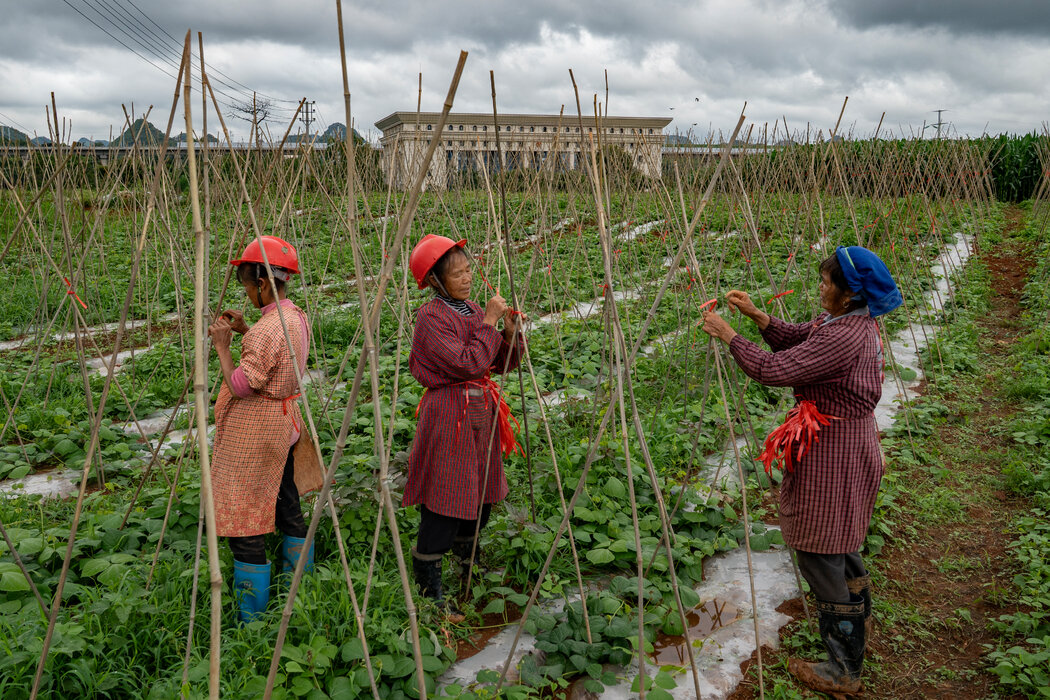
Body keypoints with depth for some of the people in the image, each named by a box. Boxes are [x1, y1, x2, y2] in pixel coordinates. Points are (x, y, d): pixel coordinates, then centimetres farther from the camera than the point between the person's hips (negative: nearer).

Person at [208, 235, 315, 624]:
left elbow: (241, 386, -21)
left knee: (244, 520, 0)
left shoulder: (266, 329, -24)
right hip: (284, 422, 9)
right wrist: (245, 332, 12)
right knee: (287, 508, 18)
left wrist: (222, 345, -11)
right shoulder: (296, 317, 5)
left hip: (255, 431, -9)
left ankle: (251, 619, 9)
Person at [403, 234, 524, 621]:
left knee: (480, 495, 17)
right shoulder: (431, 316, -14)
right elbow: (467, 363, -22)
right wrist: (489, 323, -17)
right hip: (449, 412, -8)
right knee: (444, 502, -3)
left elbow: (503, 363, 11)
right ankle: (429, 590, 10)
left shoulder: (472, 310, 10)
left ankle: (470, 572, 38)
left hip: (481, 411, 8)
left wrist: (510, 331, -6)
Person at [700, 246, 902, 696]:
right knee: (841, 541, 27)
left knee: (821, 557, 1)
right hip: (848, 445, 10)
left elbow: (774, 371, -30)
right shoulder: (856, 321, 3)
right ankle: (858, 622, 49)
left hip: (833, 455, -10)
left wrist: (728, 337, -19)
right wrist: (756, 315, -1)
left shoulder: (843, 338, -28)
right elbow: (795, 338, 11)